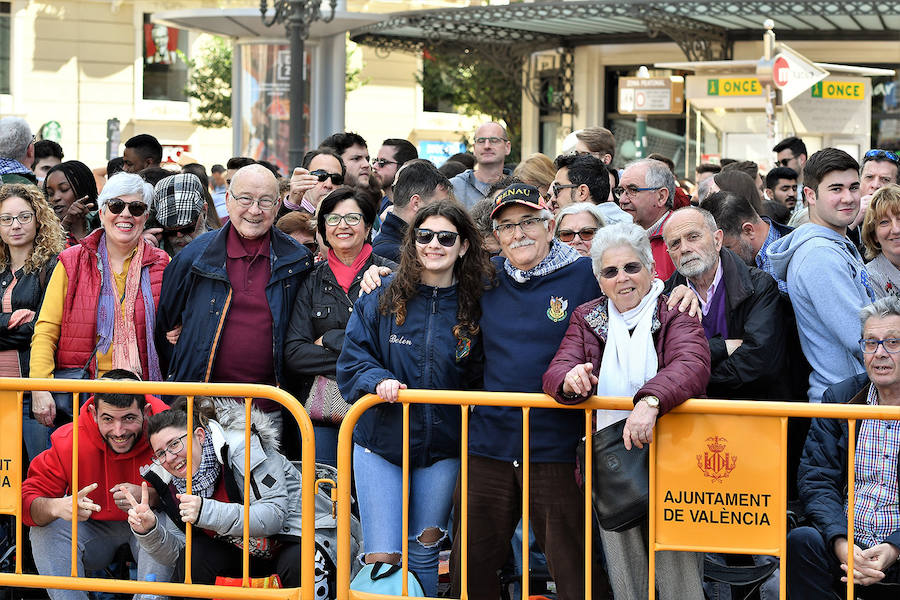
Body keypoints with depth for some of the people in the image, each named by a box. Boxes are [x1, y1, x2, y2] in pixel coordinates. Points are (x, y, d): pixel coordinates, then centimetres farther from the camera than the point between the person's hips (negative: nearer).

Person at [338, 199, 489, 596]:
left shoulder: (474, 309, 0)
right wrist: (378, 381, -20)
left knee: (425, 552, 12)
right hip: (381, 444, -1)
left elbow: (479, 381, 6)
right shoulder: (381, 301, -2)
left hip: (443, 450, 1)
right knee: (382, 559, -5)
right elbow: (352, 360, -2)